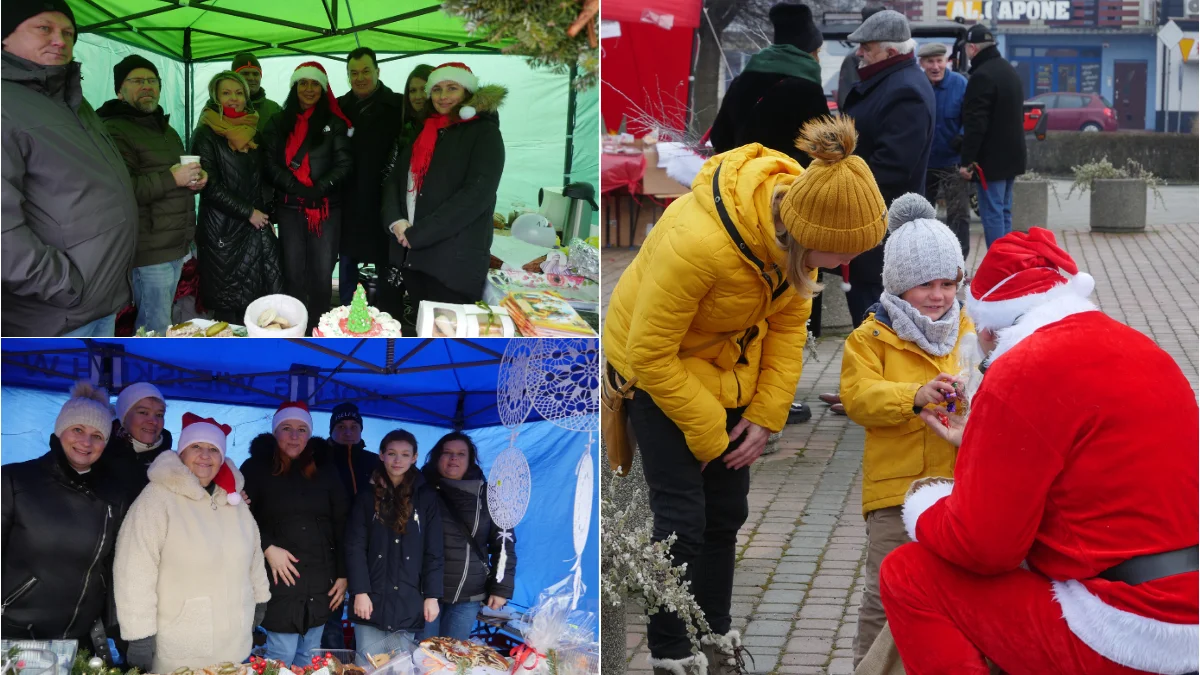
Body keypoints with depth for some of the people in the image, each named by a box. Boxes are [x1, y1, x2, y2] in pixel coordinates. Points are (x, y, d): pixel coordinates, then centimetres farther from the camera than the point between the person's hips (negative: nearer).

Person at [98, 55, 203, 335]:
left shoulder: (166, 130, 21)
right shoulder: (114, 131, -11)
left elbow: (182, 176, 33)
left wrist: (198, 178, 8)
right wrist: (172, 179, -25)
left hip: (176, 245, 9)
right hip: (149, 249, -9)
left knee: (157, 324, 16)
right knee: (156, 331, -6)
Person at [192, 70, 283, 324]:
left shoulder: (251, 133, 13)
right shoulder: (206, 135, -6)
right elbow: (210, 186, -12)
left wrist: (265, 213, 9)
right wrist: (248, 212, -11)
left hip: (255, 226, 5)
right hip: (223, 229, -5)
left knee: (262, 298, -2)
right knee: (229, 303, -2)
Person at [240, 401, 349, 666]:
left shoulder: (324, 471, 10)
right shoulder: (257, 468, 0)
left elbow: (341, 525, 10)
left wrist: (343, 574, 4)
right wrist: (268, 548, -15)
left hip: (321, 583, 4)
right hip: (281, 579, -4)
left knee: (309, 658, 9)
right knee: (282, 657, -7)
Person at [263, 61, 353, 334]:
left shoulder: (334, 123, 4)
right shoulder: (279, 122, 8)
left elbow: (344, 163, -2)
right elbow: (271, 163, 1)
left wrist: (319, 188, -17)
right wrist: (297, 187, -14)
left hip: (327, 206, -1)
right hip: (290, 206, 1)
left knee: (322, 272, 1)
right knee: (293, 272, 5)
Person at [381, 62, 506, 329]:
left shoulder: (484, 133, -2)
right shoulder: (423, 133, 20)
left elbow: (477, 193, -14)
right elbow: (395, 179, 15)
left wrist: (417, 234, -15)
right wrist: (395, 221, -7)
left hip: (453, 258, -6)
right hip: (410, 253, 6)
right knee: (418, 329, 11)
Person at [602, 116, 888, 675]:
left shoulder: (798, 216, -20)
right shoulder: (697, 241, -40)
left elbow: (789, 320, -3)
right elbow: (651, 353, -28)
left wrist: (766, 414, -8)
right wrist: (708, 433, -17)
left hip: (729, 367, 6)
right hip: (658, 368, -6)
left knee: (727, 512, 11)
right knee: (681, 516, -8)